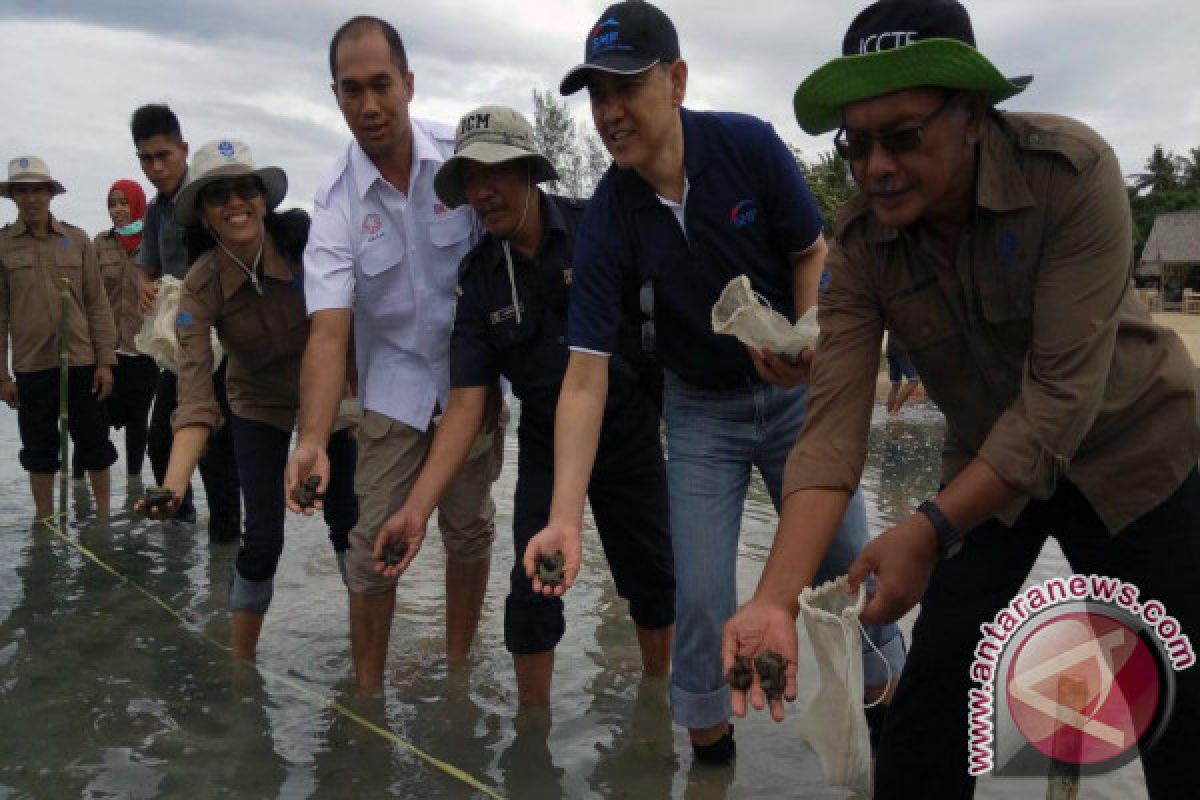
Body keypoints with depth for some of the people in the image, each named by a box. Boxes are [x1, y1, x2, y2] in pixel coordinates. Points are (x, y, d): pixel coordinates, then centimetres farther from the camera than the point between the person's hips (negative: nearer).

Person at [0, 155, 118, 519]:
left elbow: (97, 304, 3)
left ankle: (104, 513, 21)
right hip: (31, 366, 0)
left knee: (94, 442, 8)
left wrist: (105, 361, -1)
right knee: (39, 448, 10)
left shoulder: (77, 240, 2)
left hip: (82, 360, 0)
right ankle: (44, 522, 23)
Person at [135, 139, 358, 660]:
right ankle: (241, 663, 16)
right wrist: (173, 486, -45)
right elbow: (195, 395, -32)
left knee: (345, 517, 6)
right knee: (263, 539, -5)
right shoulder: (201, 286, -24)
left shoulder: (305, 241, -25)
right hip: (259, 409, 0)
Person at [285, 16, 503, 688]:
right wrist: (313, 439, -35)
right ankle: (367, 687, 17)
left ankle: (458, 665, 31)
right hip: (395, 379, -1)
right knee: (376, 538, -1)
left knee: (469, 527, 12)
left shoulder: (464, 156, -12)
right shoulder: (338, 201, -14)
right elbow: (329, 328, -22)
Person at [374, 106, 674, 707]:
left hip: (629, 429, -1)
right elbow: (466, 404, -13)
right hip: (546, 442, 1)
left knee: (650, 574, 11)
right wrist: (416, 509, -23)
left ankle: (657, 688, 38)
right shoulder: (478, 280, -9)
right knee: (534, 584, -3)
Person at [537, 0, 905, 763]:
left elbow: (814, 254, -4)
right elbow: (586, 377, -22)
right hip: (701, 409, 0)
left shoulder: (748, 144, -17)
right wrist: (565, 517, -31)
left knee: (845, 563, 6)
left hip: (796, 391, 0)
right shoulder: (605, 227, -18)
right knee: (700, 594, -2)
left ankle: (890, 695, 32)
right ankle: (708, 739, 22)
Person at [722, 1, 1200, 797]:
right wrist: (776, 599, -37)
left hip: (1131, 446, -2)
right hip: (989, 467, 2)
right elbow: (832, 430, -26)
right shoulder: (860, 245, -19)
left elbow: (1062, 393, -30)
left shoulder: (1071, 171, -28)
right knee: (928, 702, 0)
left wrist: (929, 532, -37)